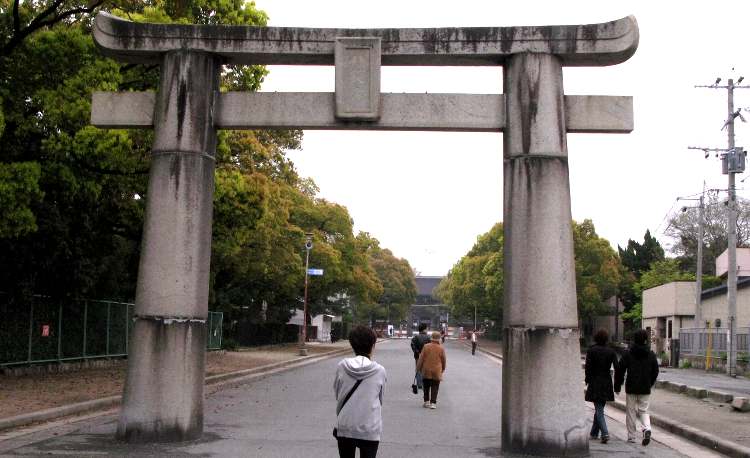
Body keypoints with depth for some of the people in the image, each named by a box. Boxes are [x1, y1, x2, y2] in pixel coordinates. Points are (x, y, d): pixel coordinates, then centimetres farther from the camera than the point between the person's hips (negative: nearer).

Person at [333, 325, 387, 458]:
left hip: (345, 427, 2)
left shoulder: (341, 367, -7)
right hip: (370, 429, -1)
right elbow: (380, 399, 2)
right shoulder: (379, 371, -10)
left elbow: (336, 393, 5)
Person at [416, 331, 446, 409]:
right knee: (434, 388, 4)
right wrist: (443, 369, 20)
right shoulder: (441, 348, -6)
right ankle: (433, 403, -1)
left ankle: (426, 401, 17)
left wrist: (418, 368, 7)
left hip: (426, 371, 1)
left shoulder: (426, 347, -6)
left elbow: (421, 358, -3)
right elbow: (443, 360, 4)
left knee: (426, 387, 14)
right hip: (436, 371, -1)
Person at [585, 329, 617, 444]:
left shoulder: (591, 351, -6)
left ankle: (605, 433, -22)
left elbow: (588, 367, -9)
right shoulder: (611, 351, 3)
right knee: (599, 408, 18)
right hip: (607, 383, 4)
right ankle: (594, 433, 27)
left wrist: (587, 381, 1)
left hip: (595, 383, -4)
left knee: (599, 409, -5)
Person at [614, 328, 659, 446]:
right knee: (644, 410, 12)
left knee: (631, 411, 7)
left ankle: (631, 437, 10)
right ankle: (647, 428, -15)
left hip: (631, 388, -2)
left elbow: (619, 370, -5)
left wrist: (617, 386, 4)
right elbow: (655, 371, 9)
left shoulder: (628, 354, -6)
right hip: (645, 389, 2)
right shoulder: (651, 355, 1)